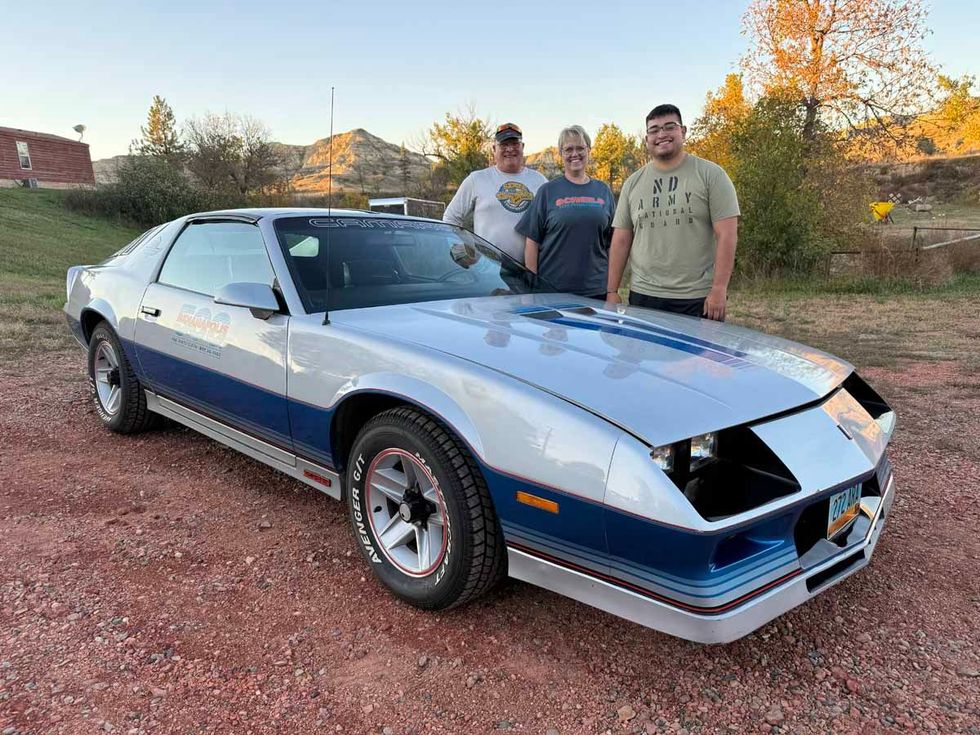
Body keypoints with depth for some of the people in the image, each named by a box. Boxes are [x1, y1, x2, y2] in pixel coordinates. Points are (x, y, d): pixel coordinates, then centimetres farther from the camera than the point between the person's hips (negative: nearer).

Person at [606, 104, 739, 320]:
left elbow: (727, 235, -6)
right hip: (643, 297, 3)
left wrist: (719, 289, -13)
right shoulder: (633, 183, 12)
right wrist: (612, 291, 5)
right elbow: (620, 241, 10)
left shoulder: (711, 175, 0)